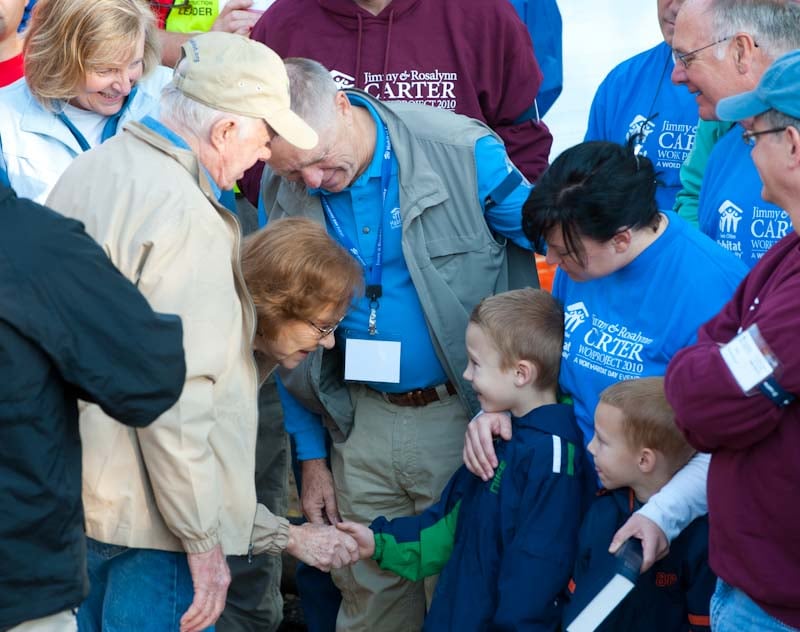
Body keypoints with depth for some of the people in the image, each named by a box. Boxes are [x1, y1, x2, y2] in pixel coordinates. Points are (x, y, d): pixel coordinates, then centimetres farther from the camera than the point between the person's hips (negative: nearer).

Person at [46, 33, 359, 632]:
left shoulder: (84, 172, 9)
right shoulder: (187, 217, -20)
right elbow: (175, 400, -24)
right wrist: (203, 539, -16)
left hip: (69, 493, 9)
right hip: (145, 516, -9)